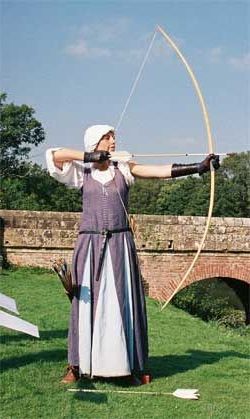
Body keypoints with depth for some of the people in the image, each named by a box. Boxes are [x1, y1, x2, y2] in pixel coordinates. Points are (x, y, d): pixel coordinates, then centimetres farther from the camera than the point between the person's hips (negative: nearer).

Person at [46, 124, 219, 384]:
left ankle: (132, 363, 9)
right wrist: (87, 156, -4)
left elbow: (161, 171, -4)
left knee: (124, 301, 1)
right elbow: (53, 155, 0)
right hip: (90, 244, -1)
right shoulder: (82, 173, 6)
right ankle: (77, 364, 10)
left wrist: (198, 167, -15)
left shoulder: (123, 170, 7)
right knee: (87, 302, 1)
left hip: (120, 245, 1)